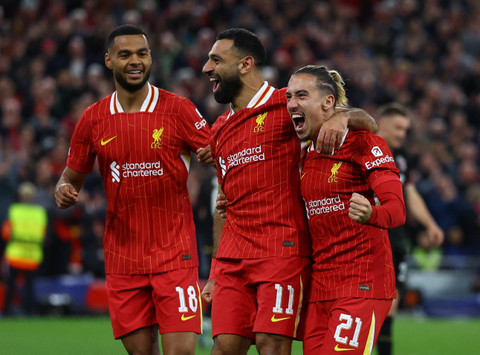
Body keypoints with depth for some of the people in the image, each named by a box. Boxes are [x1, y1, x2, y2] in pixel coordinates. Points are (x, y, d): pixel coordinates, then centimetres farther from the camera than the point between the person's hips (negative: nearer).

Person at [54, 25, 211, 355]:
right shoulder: (94, 119, 6)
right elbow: (72, 176, 15)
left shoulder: (177, 109, -3)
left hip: (175, 253, -3)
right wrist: (64, 191, -7)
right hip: (122, 257, 3)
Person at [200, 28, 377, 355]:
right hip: (232, 259, 6)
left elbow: (367, 122, -3)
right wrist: (215, 271, 19)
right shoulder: (219, 130, 20)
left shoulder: (284, 106, -1)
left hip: (282, 253, -6)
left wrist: (342, 117, -27)